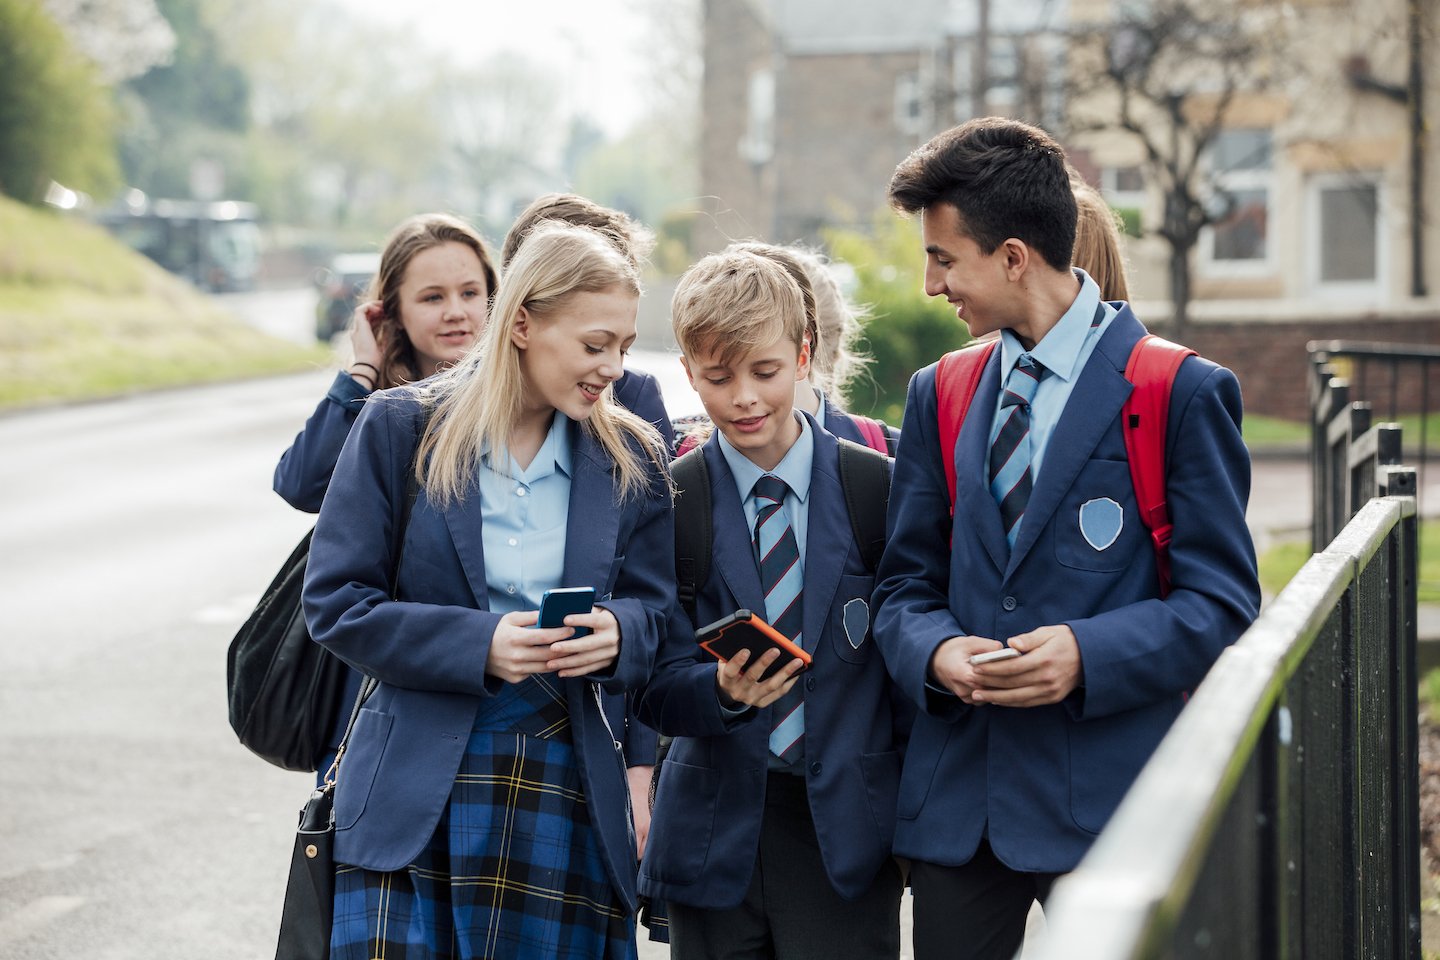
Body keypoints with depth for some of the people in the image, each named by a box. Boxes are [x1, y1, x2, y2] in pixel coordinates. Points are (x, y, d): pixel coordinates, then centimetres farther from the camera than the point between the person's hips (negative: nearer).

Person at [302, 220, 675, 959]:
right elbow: (335, 602, -5)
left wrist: (615, 632, -14)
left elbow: (653, 612, 11)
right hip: (414, 782, -2)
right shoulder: (401, 428, -2)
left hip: (564, 787, 3)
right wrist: (478, 644, -18)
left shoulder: (632, 459, 7)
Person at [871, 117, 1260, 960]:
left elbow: (1221, 602, -5)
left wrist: (1088, 654, -20)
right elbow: (906, 584, 14)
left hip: (1109, 794, -4)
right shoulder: (938, 395, 13)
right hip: (957, 794, 4)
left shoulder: (1183, 393, -3)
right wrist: (936, 650, -9)